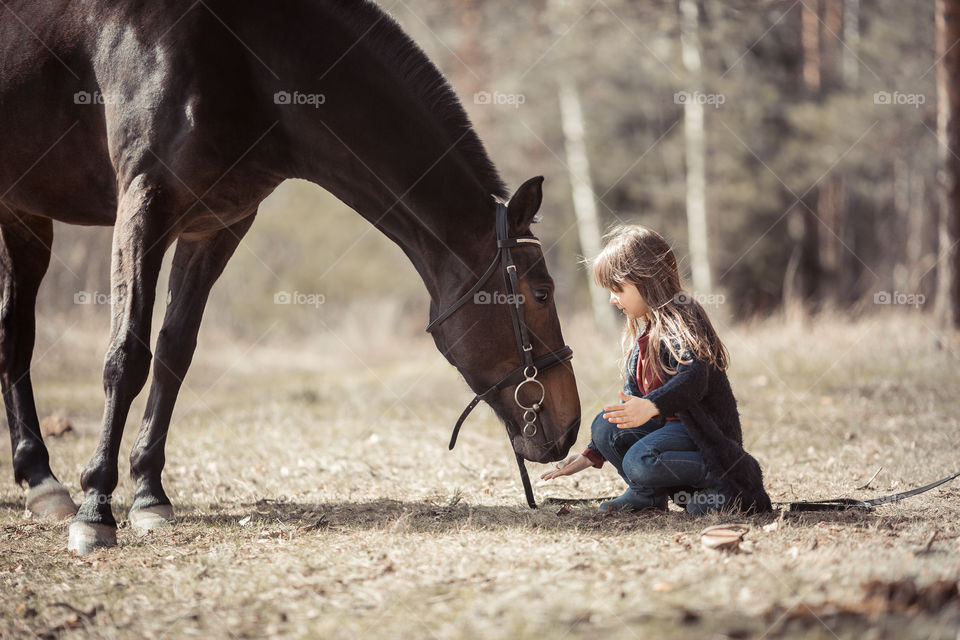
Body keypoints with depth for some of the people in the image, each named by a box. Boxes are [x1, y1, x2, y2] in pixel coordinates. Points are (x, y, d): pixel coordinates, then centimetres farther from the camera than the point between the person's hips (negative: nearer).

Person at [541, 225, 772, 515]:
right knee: (604, 426, -4)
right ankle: (647, 494, 7)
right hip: (671, 424, 9)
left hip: (708, 432, -9)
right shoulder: (642, 335, 17)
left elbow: (695, 377, -33)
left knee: (640, 463, -31)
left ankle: (728, 482, -18)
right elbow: (630, 406, 22)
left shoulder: (680, 321, -14)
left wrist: (652, 406, -50)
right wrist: (592, 455, 20)